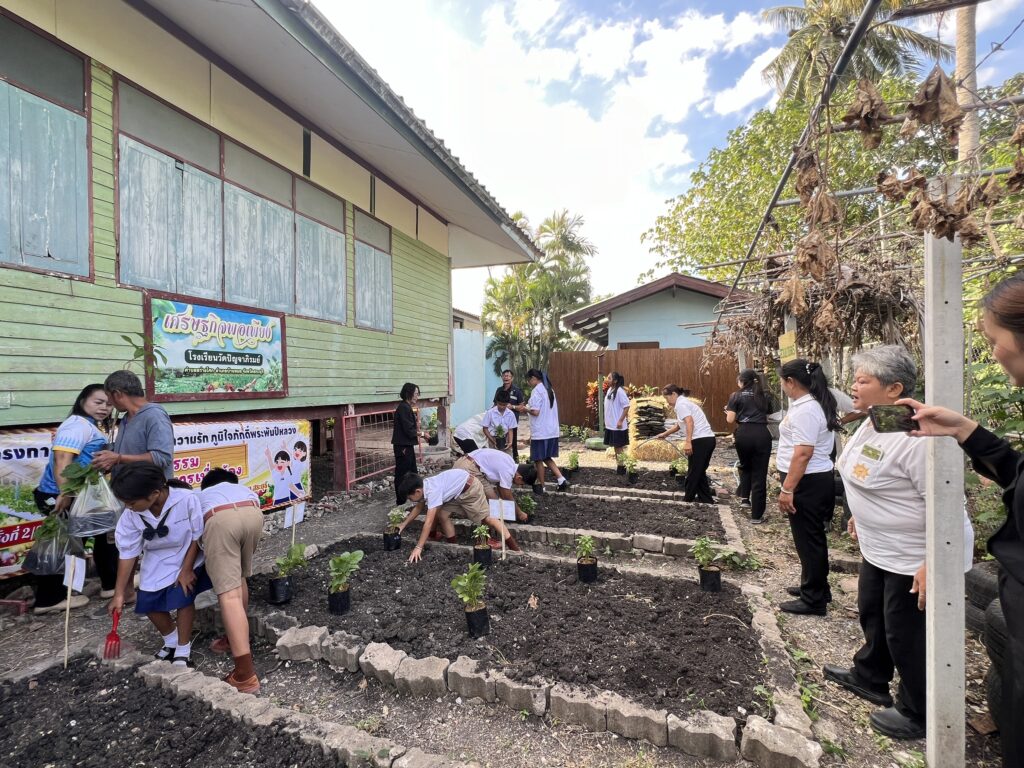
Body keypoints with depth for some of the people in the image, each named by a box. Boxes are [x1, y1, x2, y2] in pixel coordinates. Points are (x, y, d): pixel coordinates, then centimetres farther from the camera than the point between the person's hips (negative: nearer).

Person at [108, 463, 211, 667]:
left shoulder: (186, 499, -33)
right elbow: (128, 553, -10)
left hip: (187, 558, -4)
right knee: (149, 604, 1)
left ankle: (183, 652, 9)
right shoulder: (131, 516, -21)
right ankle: (171, 642, 30)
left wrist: (186, 569, -16)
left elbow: (197, 536, -20)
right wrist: (119, 594, -6)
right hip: (157, 564, 4)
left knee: (184, 598, -12)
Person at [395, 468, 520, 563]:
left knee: (485, 518, -7)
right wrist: (402, 525, 10)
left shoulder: (433, 491, -31)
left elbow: (428, 522, -35)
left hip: (469, 489, -9)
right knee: (442, 514, 0)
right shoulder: (424, 486, -4)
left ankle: (515, 549, -1)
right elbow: (418, 508, 14)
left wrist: (418, 547, -33)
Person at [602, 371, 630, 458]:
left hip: (617, 425, -8)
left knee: (620, 446, 1)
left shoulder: (620, 391, -16)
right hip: (610, 424, 8)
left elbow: (626, 406, -19)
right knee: (614, 445, 15)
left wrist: (621, 421, -21)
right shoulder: (610, 390, 9)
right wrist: (606, 420, 15)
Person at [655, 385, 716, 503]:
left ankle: (687, 500, 10)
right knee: (700, 472, 16)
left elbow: (689, 422, -23)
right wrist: (665, 434, 45)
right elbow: (679, 425, 36)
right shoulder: (684, 402, 24)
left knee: (693, 472, 1)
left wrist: (687, 441, -28)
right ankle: (706, 499, 20)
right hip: (708, 439, 10)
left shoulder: (680, 404, -7)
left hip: (700, 440, -10)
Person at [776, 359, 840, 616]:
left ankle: (813, 600, 14)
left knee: (808, 540, 1)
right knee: (813, 538, 21)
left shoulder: (805, 410, -21)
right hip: (815, 480, 11)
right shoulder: (812, 403, 13)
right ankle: (817, 588, 36)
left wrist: (787, 489, -25)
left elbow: (803, 453, -27)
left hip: (807, 482, -11)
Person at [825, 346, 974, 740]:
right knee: (872, 614, 24)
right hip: (880, 548, 10)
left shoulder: (914, 435, -28)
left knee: (907, 635, 8)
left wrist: (933, 563, -28)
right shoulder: (872, 423, 2)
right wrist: (861, 515, 22)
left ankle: (918, 716, 30)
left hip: (914, 556, -9)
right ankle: (869, 678, 45)